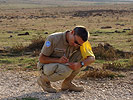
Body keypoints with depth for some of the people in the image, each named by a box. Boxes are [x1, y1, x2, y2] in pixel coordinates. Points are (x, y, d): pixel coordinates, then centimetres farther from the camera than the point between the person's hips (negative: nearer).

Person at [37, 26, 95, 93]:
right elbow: (41, 58, -18)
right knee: (65, 70, -37)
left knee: (82, 53, -14)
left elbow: (92, 58, -12)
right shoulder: (53, 39, -24)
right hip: (47, 66, -5)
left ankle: (67, 83, -4)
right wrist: (58, 60, -32)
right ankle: (43, 79, -6)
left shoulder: (79, 43, -10)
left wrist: (80, 64, -32)